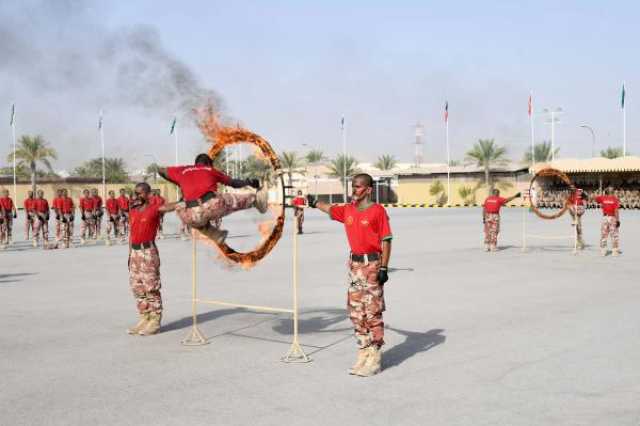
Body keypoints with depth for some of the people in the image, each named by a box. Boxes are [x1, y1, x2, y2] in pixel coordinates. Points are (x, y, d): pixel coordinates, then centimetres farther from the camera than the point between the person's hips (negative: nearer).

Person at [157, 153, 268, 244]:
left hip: (194, 216, 1)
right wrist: (249, 182, 55)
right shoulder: (211, 169, 23)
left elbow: (160, 170, 41)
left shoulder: (182, 171, 25)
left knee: (179, 207, 34)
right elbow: (234, 183, 35)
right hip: (214, 206, -1)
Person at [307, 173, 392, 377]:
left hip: (372, 265, -7)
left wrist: (384, 268, -14)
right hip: (355, 264, 7)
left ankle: (374, 360, 3)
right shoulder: (348, 210, 9)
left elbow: (386, 240, -11)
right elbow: (330, 209, 29)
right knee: (356, 312, 11)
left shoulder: (377, 211, -10)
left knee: (373, 313, -4)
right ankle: (363, 355, 22)